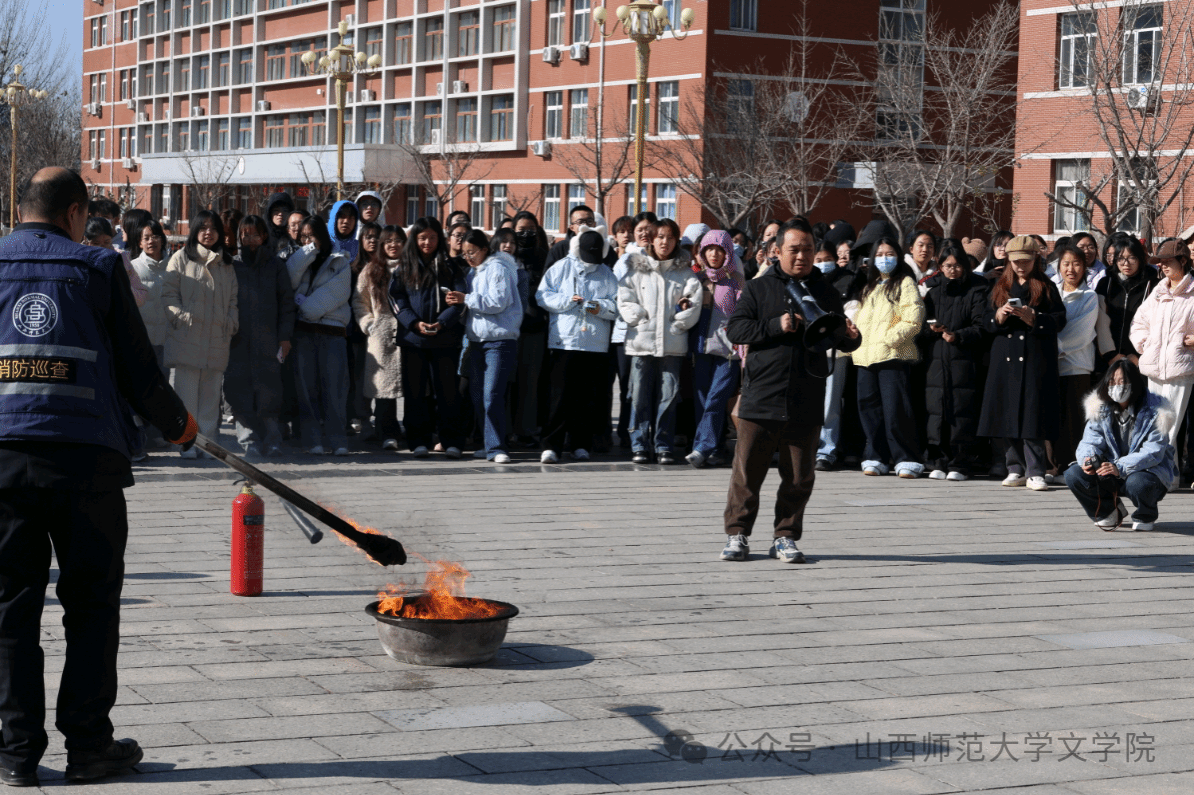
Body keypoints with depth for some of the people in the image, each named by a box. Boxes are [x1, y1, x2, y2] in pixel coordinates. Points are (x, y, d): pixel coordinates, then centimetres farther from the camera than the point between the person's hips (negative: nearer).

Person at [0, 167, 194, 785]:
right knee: (91, 603, 9)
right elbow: (137, 369, 5)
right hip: (87, 456, -2)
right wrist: (178, 424, 21)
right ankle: (87, 745, 11)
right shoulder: (97, 267, 4)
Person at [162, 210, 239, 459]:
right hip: (187, 336, -4)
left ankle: (208, 440, 9)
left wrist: (232, 323, 4)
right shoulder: (181, 258, 5)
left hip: (217, 339, 4)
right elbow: (168, 293, 1)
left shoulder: (226, 264, 18)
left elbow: (233, 299, 19)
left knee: (211, 392, 5)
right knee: (187, 391, -6)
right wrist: (182, 316, -12)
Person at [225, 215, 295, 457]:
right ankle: (249, 440, -2)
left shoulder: (275, 264, 11)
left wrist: (285, 336, 1)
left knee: (269, 391, -7)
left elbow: (286, 301, 9)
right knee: (240, 392, -5)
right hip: (238, 340, 1)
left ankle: (272, 440, -1)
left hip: (267, 340, -1)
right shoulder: (231, 264, 12)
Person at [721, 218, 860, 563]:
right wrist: (776, 326, -13)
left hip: (806, 404, 2)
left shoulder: (825, 293, 13)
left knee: (799, 477, 6)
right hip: (760, 398, -2)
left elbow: (840, 339, 16)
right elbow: (735, 329, -2)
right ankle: (737, 535, 9)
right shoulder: (759, 288, 6)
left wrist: (851, 338, -8)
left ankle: (785, 537, 17)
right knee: (747, 472, -1)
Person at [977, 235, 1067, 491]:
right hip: (1005, 359, 4)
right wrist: (999, 315, -9)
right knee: (1008, 415, 3)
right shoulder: (1001, 286, 15)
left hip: (1036, 361, -4)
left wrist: (1033, 318, -15)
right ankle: (1016, 469, 12)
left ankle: (1035, 472, -7)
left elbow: (1059, 320, -1)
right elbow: (986, 322, 11)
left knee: (1032, 415, -9)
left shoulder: (1046, 287, 5)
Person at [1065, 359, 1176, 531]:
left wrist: (1121, 467, -37)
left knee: (1137, 483, -39)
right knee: (1073, 475, -18)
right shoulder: (1100, 408, -2)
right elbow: (1090, 441, -6)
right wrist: (1088, 459, -32)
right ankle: (1109, 511, 9)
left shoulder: (1154, 412, -16)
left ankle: (1145, 516, 0)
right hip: (1110, 473, 4)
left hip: (1149, 470, -4)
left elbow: (1153, 453, -23)